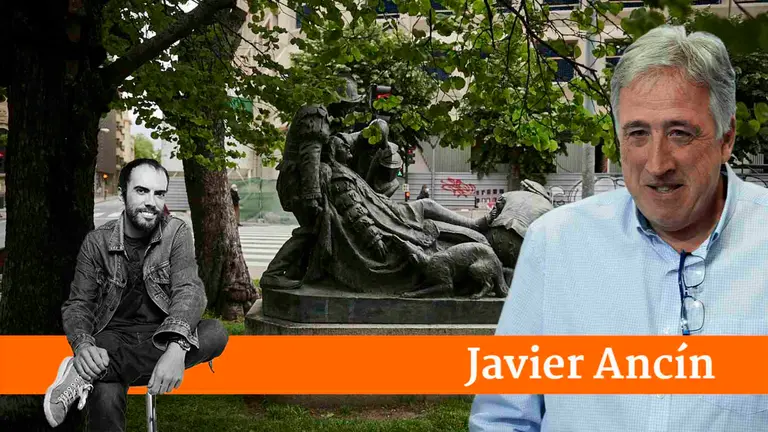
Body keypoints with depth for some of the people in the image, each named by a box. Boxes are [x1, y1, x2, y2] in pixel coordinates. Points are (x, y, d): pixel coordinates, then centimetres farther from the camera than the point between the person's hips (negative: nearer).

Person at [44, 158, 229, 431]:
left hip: (161, 337, 4)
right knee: (104, 398, -39)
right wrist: (83, 345, -25)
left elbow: (188, 290, -16)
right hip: (113, 337, -3)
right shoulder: (97, 242, -1)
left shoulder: (176, 233, -2)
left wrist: (176, 348, -36)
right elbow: (78, 304, 0)